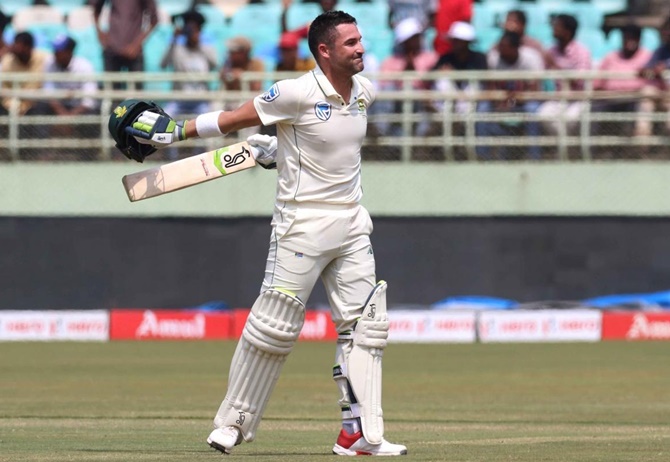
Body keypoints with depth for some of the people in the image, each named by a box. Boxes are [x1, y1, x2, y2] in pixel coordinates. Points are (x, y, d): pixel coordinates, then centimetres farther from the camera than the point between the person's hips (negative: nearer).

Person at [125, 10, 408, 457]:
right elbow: (235, 118, -7)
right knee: (274, 326, -4)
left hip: (351, 223, 6)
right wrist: (175, 131, -7)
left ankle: (361, 433, 3)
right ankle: (232, 422, 10)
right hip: (302, 223, -6)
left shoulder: (365, 92, 5)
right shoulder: (297, 93, -15)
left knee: (365, 324, 1)